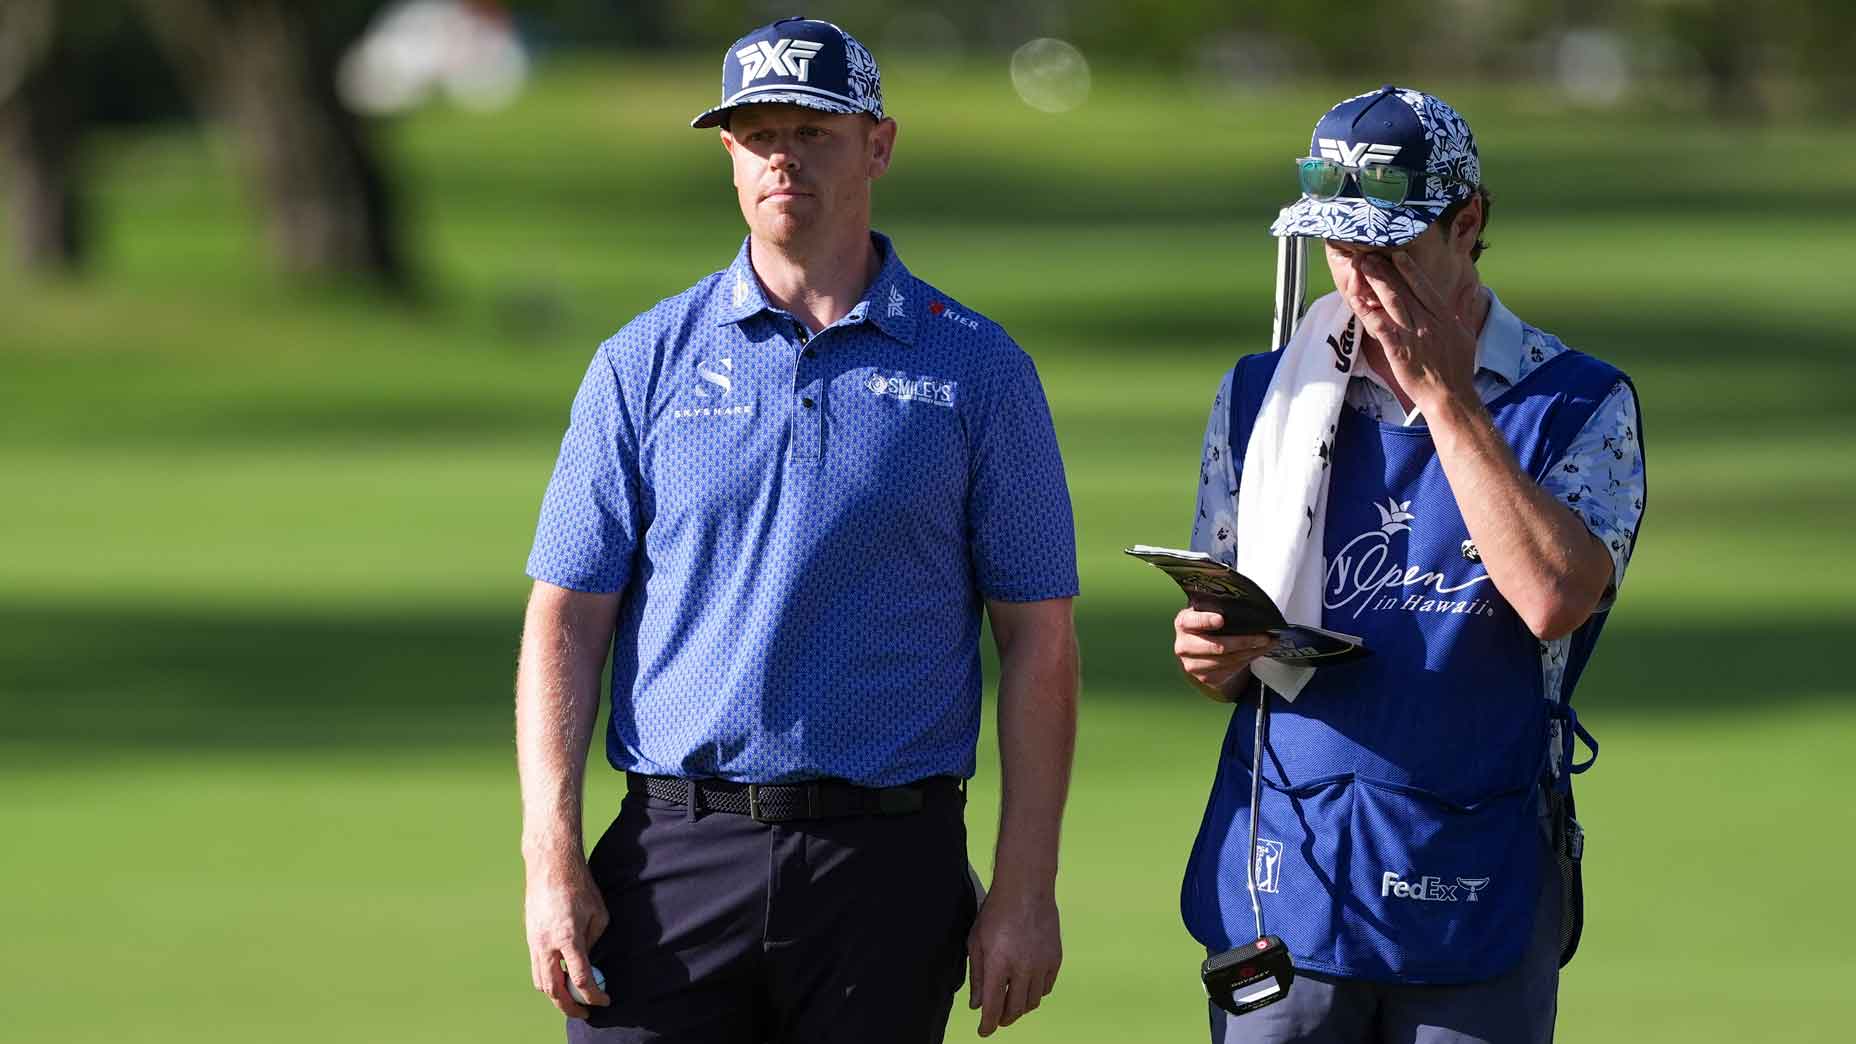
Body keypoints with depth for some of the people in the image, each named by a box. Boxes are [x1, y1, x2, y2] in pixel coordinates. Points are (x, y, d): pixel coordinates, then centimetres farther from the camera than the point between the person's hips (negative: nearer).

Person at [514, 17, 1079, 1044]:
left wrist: (1024, 889, -3)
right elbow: (565, 618, 5)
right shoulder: (647, 361, 7)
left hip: (887, 873, 0)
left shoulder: (977, 369, 5)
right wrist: (551, 858, -6)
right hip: (677, 861, 1)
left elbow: (1037, 640, 4)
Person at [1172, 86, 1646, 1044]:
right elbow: (1216, 643, 14)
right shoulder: (1261, 396, 10)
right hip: (1283, 878, 2)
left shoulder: (1580, 407, 0)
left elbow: (1555, 600, -18)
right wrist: (1213, 656, -11)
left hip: (1477, 890, -2)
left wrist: (1445, 398, -13)